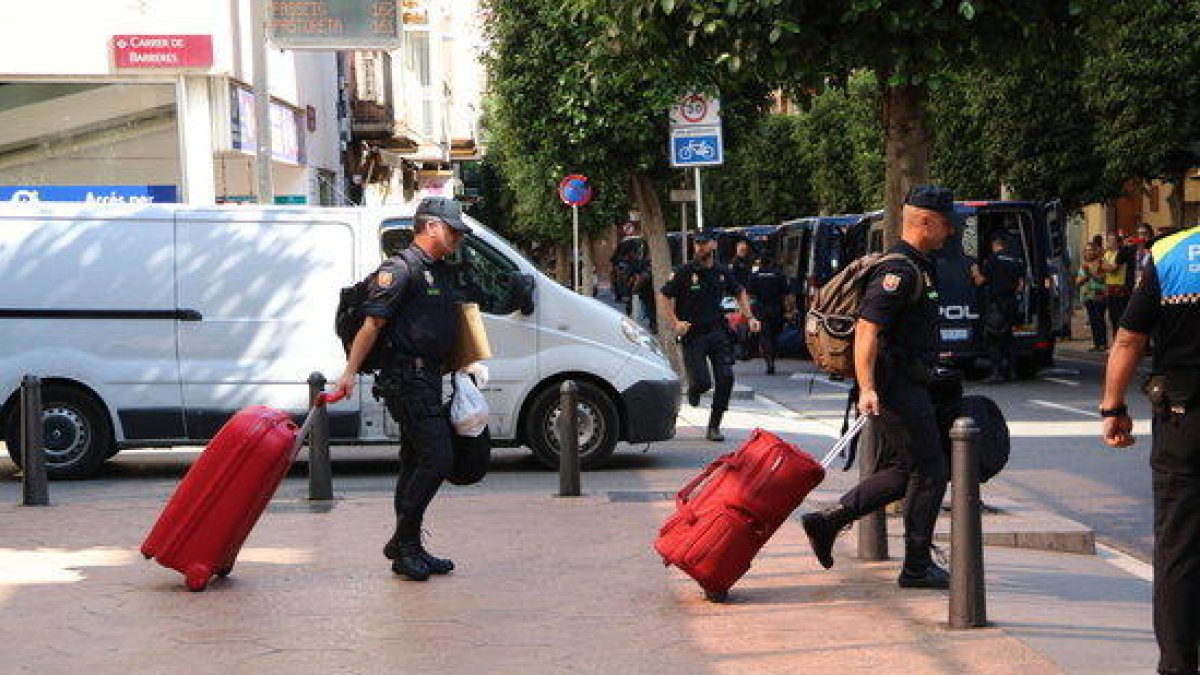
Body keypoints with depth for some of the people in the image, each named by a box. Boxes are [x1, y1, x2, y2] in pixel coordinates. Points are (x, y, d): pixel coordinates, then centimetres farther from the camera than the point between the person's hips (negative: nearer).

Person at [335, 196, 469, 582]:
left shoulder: (442, 272, 18)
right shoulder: (401, 269, -11)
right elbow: (373, 322, -16)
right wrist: (350, 371, -20)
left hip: (428, 377, 10)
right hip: (408, 377, -10)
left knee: (416, 463, 12)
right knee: (437, 458, -14)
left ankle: (407, 549, 19)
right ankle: (404, 543, -7)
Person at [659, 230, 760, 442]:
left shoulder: (722, 273, 7)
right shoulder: (684, 272, -6)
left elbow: (740, 293, 24)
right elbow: (663, 297, -2)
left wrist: (749, 317, 12)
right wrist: (675, 322, -13)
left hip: (717, 332, 4)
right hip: (692, 335, -4)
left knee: (726, 378, -7)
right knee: (702, 381, -12)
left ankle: (714, 426, 7)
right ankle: (693, 389, 28)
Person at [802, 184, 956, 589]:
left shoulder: (918, 268, 16)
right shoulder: (897, 271, -17)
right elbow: (866, 330, -24)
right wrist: (866, 388, -32)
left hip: (909, 385, 10)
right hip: (897, 386, -10)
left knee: (901, 471, 14)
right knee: (930, 472, -4)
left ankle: (827, 522, 15)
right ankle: (916, 567, 4)